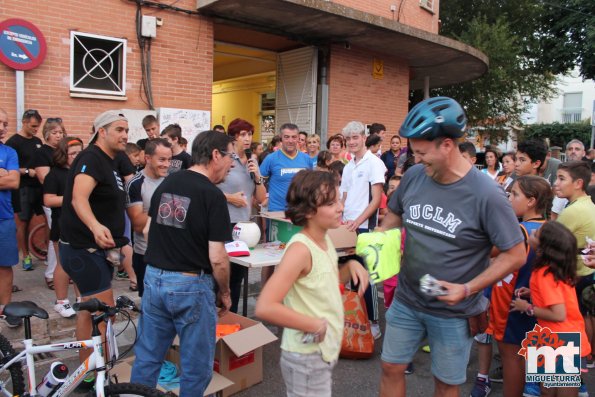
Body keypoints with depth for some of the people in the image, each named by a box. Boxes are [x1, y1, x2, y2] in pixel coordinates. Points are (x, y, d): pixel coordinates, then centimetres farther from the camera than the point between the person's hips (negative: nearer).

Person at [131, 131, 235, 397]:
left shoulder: (166, 182, 5)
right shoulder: (213, 196, -16)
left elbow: (148, 230, 12)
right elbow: (217, 258, -18)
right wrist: (224, 292, -2)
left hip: (153, 278, 7)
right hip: (191, 285, -7)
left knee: (147, 356, 19)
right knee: (196, 365, 11)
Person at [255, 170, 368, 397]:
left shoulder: (325, 240, 1)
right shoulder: (301, 249, -25)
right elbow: (264, 308, -32)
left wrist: (350, 266, -1)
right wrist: (315, 326, -23)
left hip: (327, 351, 8)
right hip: (306, 357, -8)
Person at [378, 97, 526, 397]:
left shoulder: (486, 195, -22)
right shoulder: (413, 176, -8)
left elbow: (515, 255, -14)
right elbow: (394, 215, 11)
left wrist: (468, 289, -22)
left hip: (454, 312, -4)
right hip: (406, 300, 4)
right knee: (391, 368, 17)